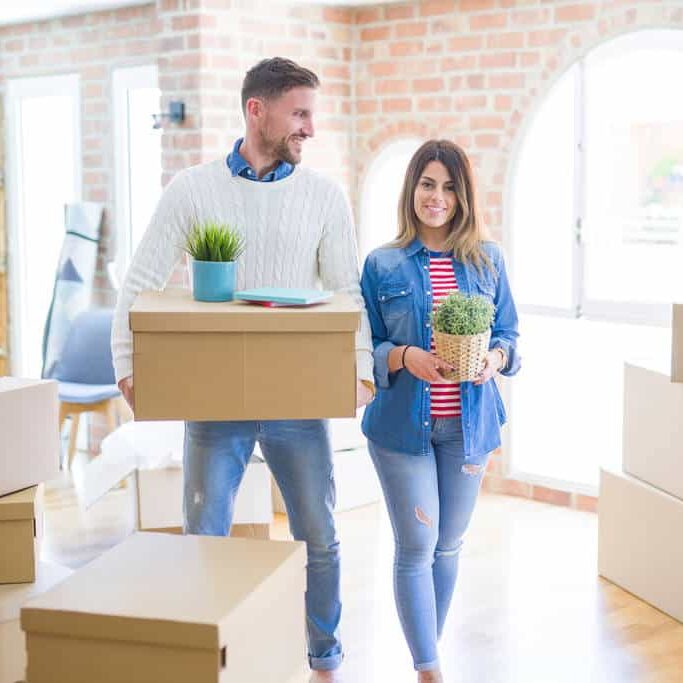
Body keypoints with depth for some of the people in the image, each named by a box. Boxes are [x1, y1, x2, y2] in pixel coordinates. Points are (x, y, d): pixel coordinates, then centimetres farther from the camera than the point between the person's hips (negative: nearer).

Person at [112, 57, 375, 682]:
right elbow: (140, 284, 1)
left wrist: (361, 371, -12)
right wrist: (128, 368, -9)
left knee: (319, 538, 10)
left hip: (299, 396, 1)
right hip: (214, 395, -1)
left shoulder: (323, 196, 2)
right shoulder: (192, 190, -1)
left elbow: (349, 291, 1)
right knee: (203, 539, 4)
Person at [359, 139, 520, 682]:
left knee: (448, 545, 12)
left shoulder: (488, 260, 5)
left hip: (468, 424, 3)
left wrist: (494, 359, -14)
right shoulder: (382, 265, -1)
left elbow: (508, 334, 8)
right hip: (402, 425, -2)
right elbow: (366, 348, -1)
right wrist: (406, 358, -20)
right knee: (416, 548, -1)